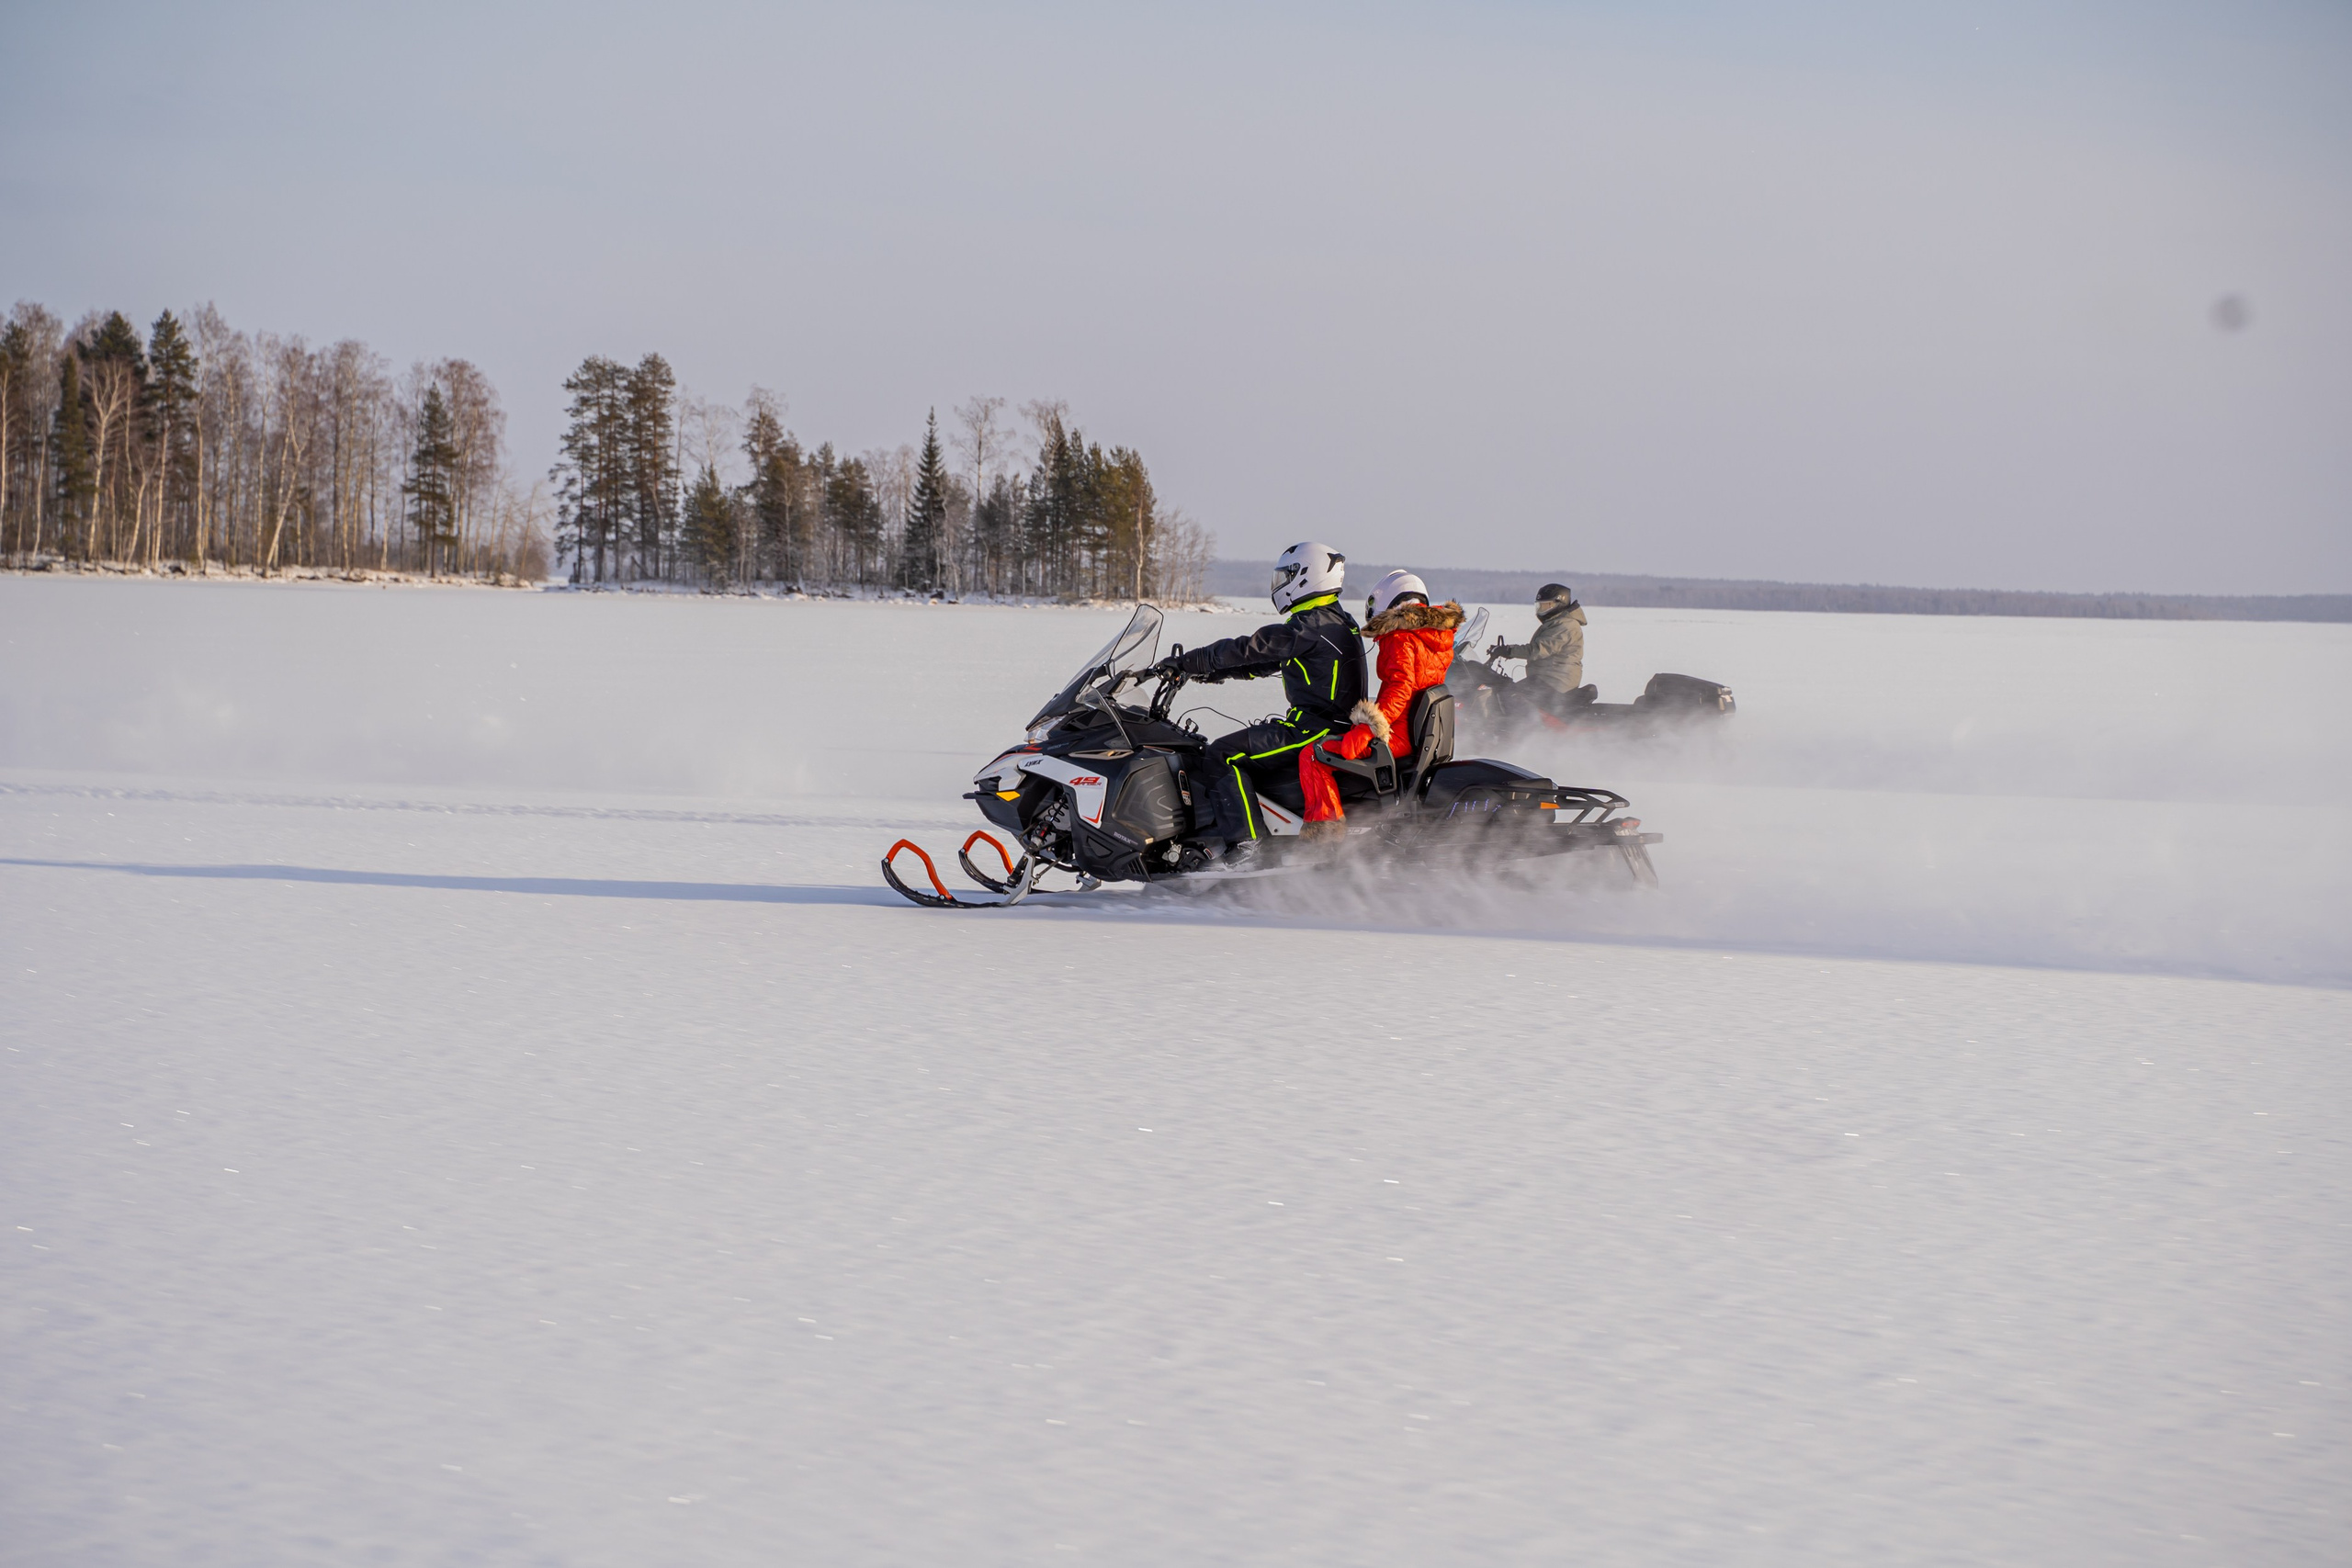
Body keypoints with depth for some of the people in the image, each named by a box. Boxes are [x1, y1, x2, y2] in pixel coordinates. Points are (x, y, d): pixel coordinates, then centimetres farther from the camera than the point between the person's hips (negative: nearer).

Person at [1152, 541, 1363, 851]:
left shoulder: (1311, 626, -16)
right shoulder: (1336, 623, 17)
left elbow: (1248, 649, -16)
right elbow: (1263, 662, 22)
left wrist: (1187, 662, -9)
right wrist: (1209, 672, 20)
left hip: (1312, 732, -11)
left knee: (1224, 755, -14)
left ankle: (1245, 843, -21)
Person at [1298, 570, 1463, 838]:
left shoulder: (1400, 638, -12)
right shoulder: (1438, 636, 15)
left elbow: (1400, 688, -24)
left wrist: (1366, 730, -30)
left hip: (1397, 736, -10)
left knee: (1312, 757, -17)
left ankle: (1325, 827, -27)